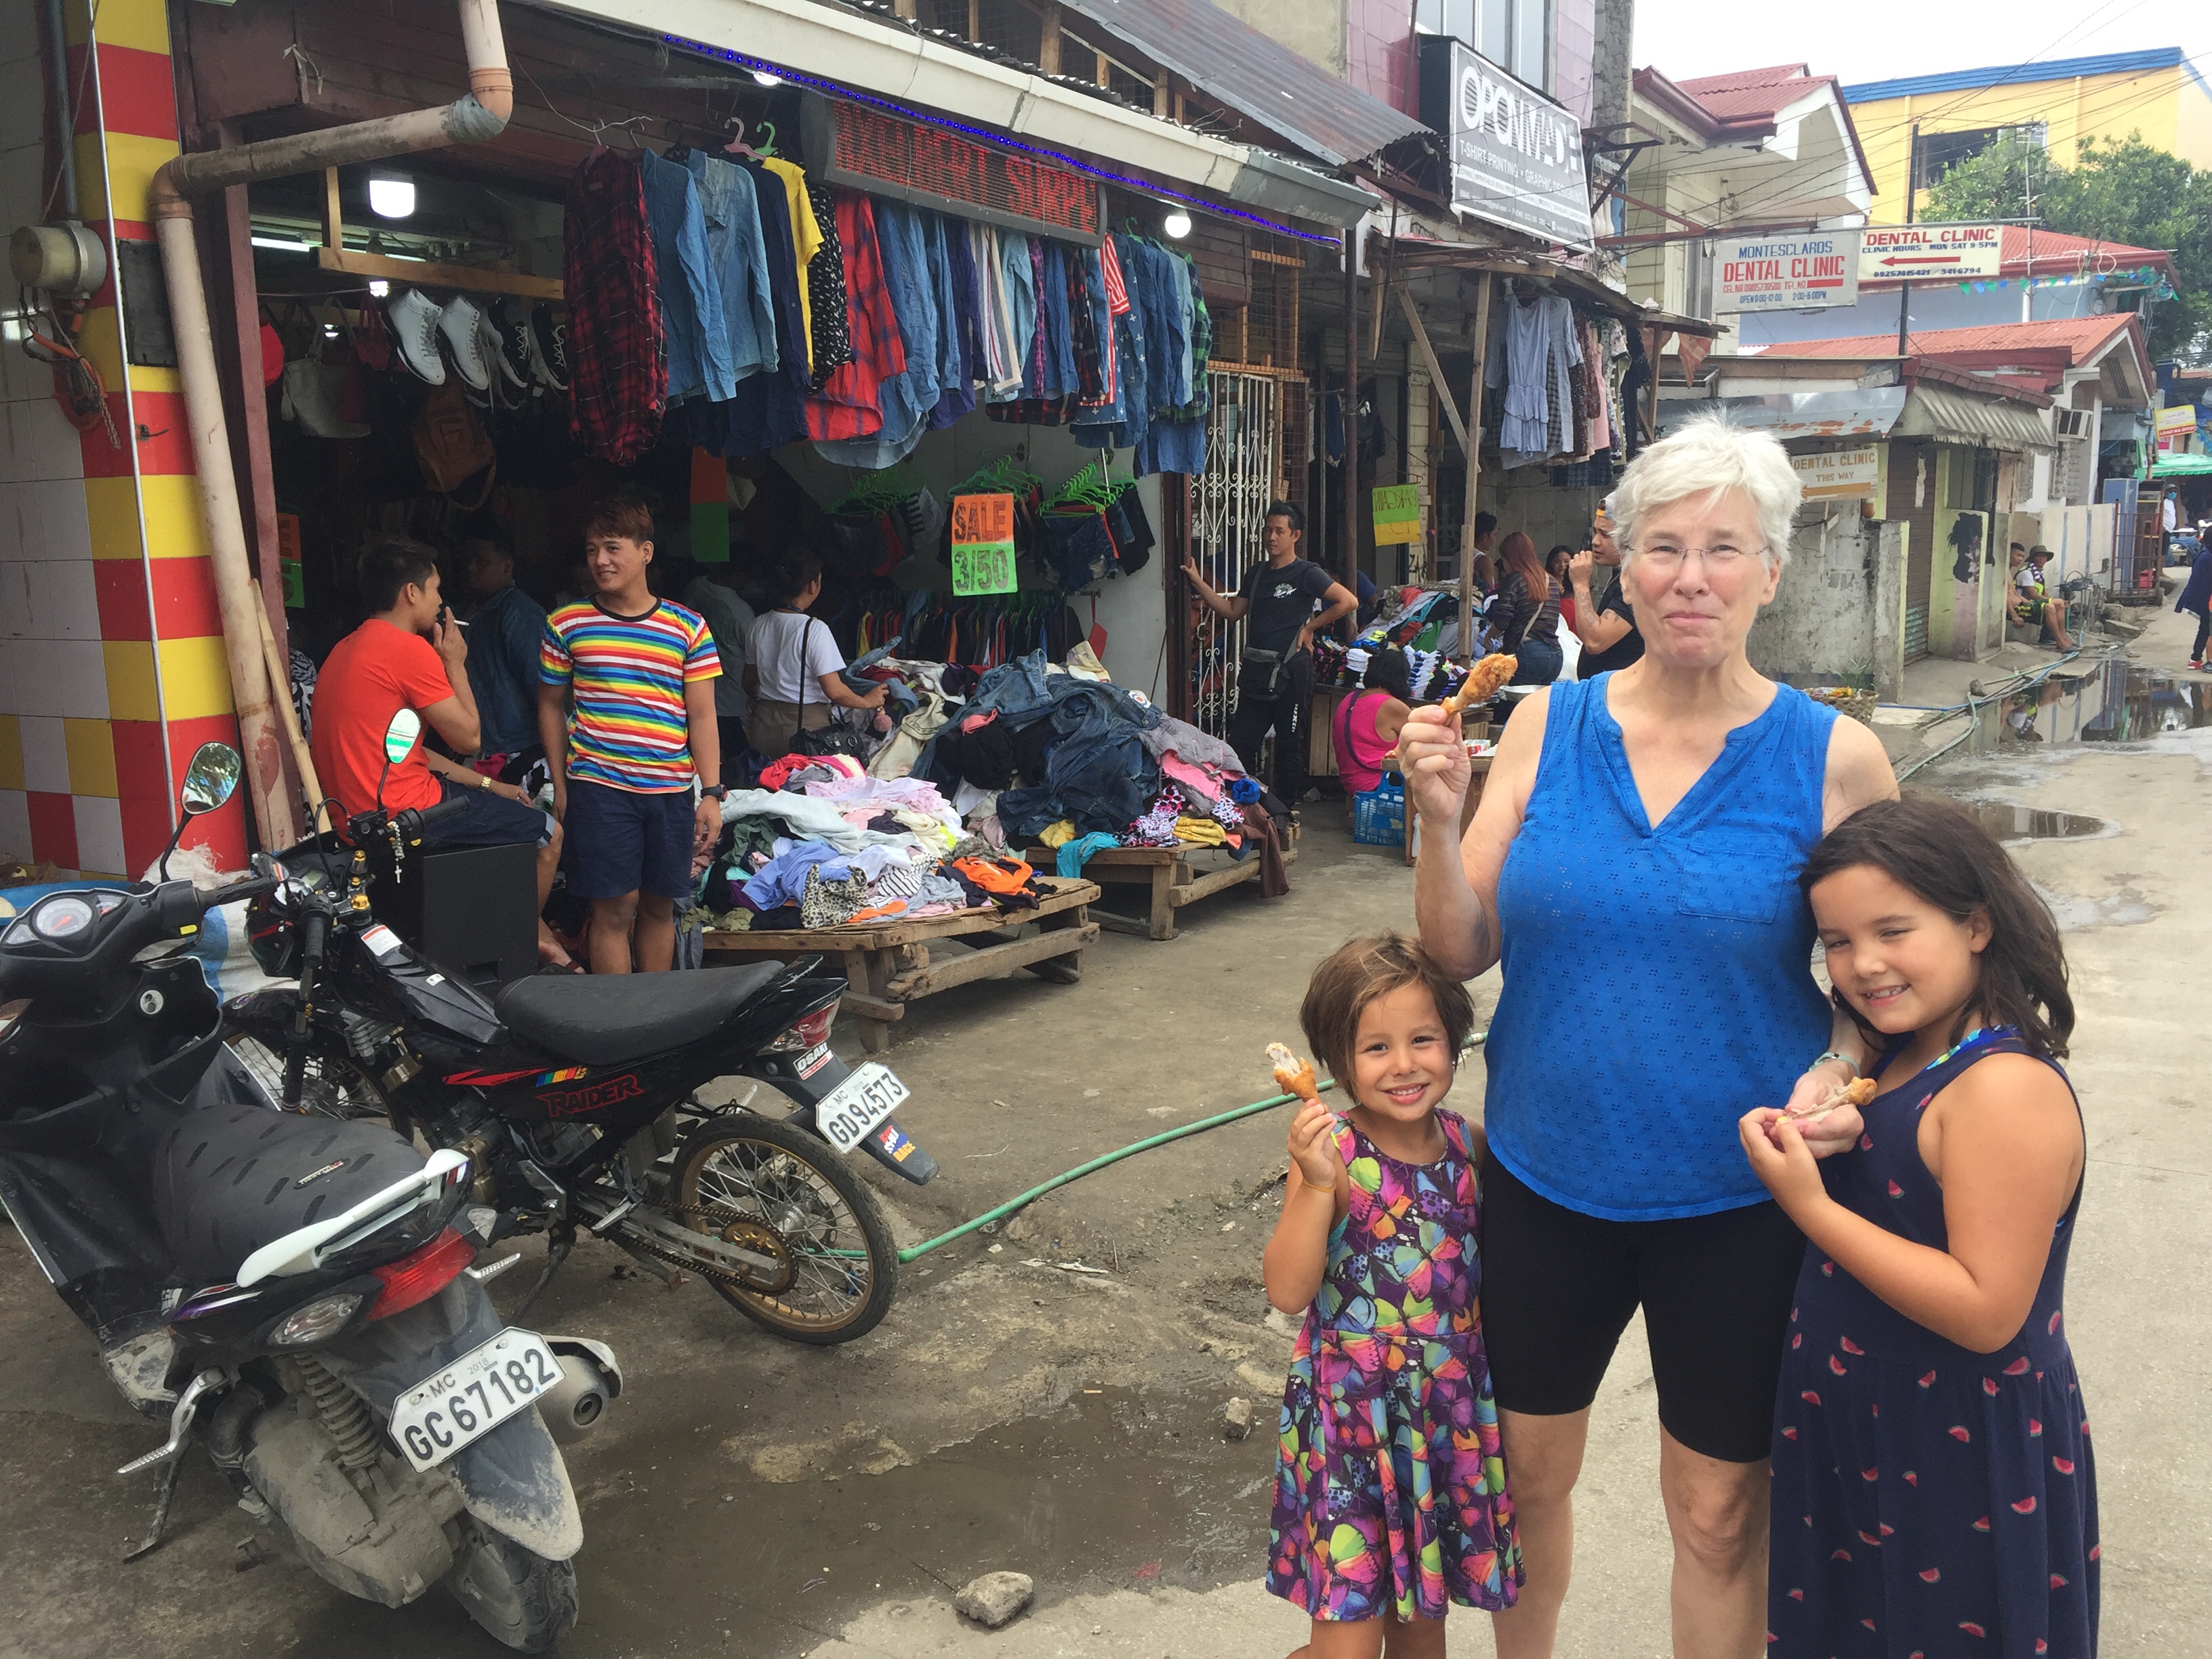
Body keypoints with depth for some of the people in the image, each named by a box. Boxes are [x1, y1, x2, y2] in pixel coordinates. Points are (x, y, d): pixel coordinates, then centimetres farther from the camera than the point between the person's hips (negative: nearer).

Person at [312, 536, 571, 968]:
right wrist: (455, 663, 2)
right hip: (404, 814, -10)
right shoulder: (410, 648, -17)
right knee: (548, 833, 6)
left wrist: (487, 785, 17)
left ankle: (539, 932, 32)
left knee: (516, 815, 28)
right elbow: (468, 738, -11)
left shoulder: (347, 649, 15)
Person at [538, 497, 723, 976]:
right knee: (614, 909, -3)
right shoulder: (566, 624, 4)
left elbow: (701, 716, 4)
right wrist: (560, 786, 9)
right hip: (598, 788, -1)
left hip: (671, 789, 1)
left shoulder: (688, 627, 3)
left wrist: (711, 794, -1)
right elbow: (551, 705, 12)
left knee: (659, 907, 10)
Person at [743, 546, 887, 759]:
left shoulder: (758, 625, 2)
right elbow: (835, 692, -17)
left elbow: (749, 682, 13)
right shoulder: (814, 629, -16)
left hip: (765, 722, 6)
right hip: (806, 723, -6)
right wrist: (867, 701, 1)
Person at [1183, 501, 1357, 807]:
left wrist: (1310, 626, -9)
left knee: (1289, 744, 5)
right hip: (1255, 670, 7)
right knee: (1241, 741, 5)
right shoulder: (1257, 573, 15)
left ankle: (1285, 811, 13)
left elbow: (1349, 602, -14)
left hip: (1289, 671, -6)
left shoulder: (1306, 573, -7)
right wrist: (1199, 582, 9)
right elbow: (1232, 611, 17)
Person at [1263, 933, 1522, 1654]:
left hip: (1450, 1413, 5)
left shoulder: (1469, 1144, -2)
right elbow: (1288, 1292, -22)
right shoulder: (1333, 1157, -16)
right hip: (1354, 1416, -4)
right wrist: (1316, 1184, -33)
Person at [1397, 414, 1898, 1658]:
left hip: (1736, 1197, -2)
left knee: (1720, 1509, 14)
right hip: (1547, 1175, 2)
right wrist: (1440, 820, -19)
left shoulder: (1833, 760, -9)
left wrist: (1839, 1073, -17)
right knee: (1528, 1468, 21)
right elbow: (1461, 951, -4)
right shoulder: (1548, 725, -4)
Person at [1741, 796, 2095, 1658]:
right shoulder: (1896, 1060, 2)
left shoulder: (2006, 1088, -25)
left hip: (1967, 1460, -8)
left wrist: (1811, 1205, -29)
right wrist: (1812, 1140, -5)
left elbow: (1986, 1312, -28)